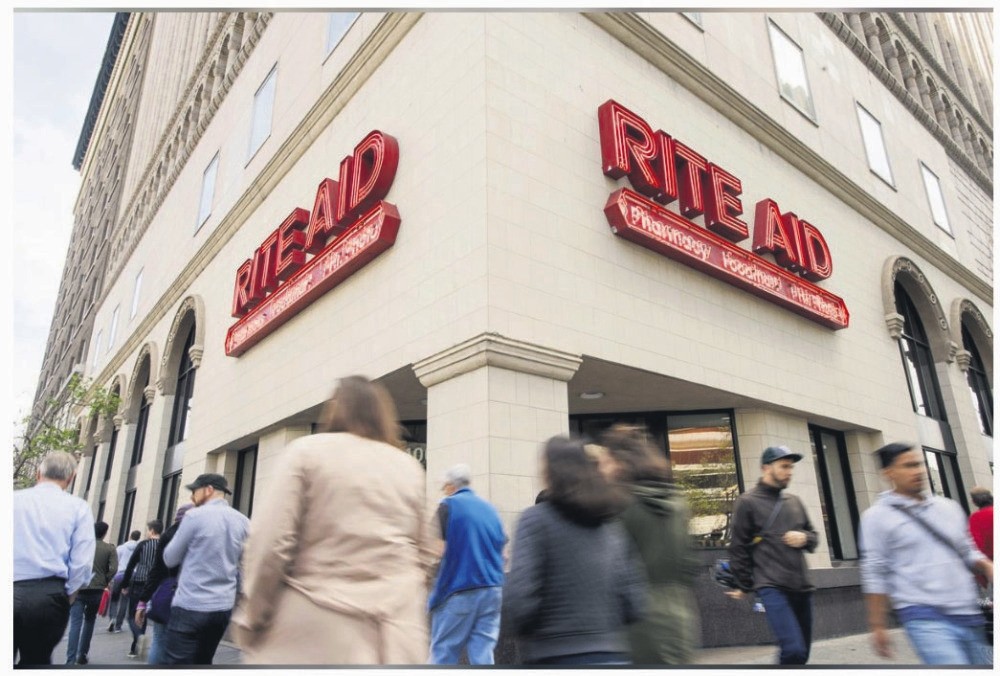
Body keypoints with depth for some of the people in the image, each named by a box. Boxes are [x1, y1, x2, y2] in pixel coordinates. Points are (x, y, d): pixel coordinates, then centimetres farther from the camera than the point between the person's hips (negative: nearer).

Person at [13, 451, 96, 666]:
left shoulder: (13, 499, 4)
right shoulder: (78, 507, 0)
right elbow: (82, 563, -7)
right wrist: (67, 596, 8)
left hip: (9, 593, 1)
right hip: (48, 596, -1)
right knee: (36, 661, 14)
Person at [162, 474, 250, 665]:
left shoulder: (195, 516, -9)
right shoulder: (243, 522, 5)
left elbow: (169, 559, 1)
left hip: (191, 606, -6)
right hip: (224, 607, 6)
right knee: (202, 663, 18)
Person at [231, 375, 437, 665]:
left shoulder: (307, 451, -1)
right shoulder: (411, 468, 11)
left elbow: (272, 542, -7)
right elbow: (425, 555, 12)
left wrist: (252, 617, 4)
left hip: (317, 629, -3)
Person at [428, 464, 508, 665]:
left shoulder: (448, 506, -4)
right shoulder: (490, 508, 13)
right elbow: (502, 547, 16)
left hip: (458, 590, -5)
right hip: (492, 590, 5)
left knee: (443, 653, 4)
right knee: (483, 654, 6)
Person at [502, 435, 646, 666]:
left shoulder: (536, 519, -9)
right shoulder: (612, 524, 6)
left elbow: (518, 599, -17)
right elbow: (633, 602, 3)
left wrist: (525, 639, 2)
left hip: (556, 657, -5)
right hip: (612, 654, 5)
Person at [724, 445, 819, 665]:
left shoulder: (794, 502, 15)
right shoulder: (748, 502, -4)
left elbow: (813, 535, 24)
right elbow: (738, 548, -2)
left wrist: (804, 538, 1)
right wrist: (745, 585, 0)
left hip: (801, 587, 7)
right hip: (772, 587, -7)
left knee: (801, 652, 11)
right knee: (794, 650, -20)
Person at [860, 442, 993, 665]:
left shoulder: (948, 507, 12)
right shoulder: (878, 516, -3)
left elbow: (968, 552, 19)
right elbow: (875, 575, -3)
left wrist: (989, 569, -3)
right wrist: (877, 626, -4)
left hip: (969, 615, 6)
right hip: (925, 617, -6)